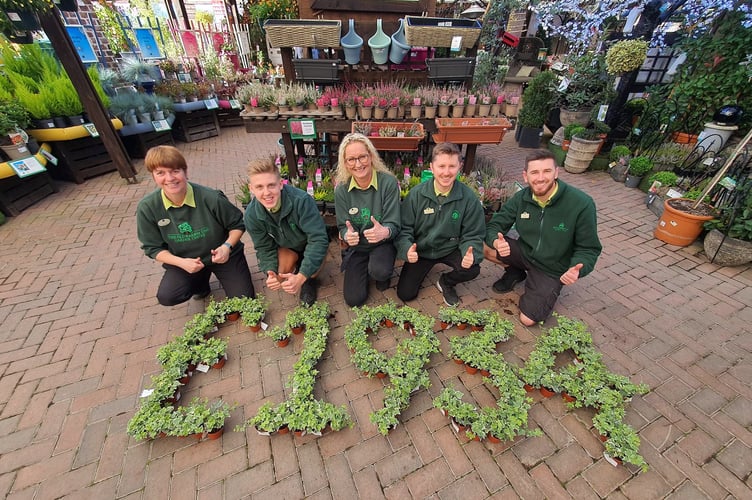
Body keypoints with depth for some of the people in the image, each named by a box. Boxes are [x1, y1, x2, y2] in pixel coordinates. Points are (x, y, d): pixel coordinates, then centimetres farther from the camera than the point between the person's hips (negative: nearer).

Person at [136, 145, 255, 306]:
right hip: (185, 261, 2)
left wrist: (227, 246, -26)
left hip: (223, 256, -2)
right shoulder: (147, 208, -14)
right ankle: (201, 280, 14)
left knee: (244, 300, -7)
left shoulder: (211, 198, -22)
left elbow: (237, 224, -8)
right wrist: (181, 262, -21)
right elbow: (153, 248, -4)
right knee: (167, 297, -20)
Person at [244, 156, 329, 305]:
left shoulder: (302, 200, -36)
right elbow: (265, 248, -11)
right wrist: (271, 273, -32)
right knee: (277, 280, -21)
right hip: (286, 248, 3)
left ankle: (309, 281, 7)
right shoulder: (251, 215, -22)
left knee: (313, 269, -32)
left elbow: (318, 239, -37)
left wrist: (301, 277, -44)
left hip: (309, 244, -3)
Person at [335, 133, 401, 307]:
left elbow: (393, 224, -18)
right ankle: (364, 269, 28)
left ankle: (382, 274, 6)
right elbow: (343, 226, -5)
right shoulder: (341, 189, -10)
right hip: (356, 246, 2)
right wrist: (347, 235, -31)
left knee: (379, 271, -35)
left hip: (383, 243, -2)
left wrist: (385, 232, -42)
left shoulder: (388, 182, -18)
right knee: (354, 299, -3)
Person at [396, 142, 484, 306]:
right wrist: (407, 249, -32)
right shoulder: (416, 194, -16)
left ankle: (446, 282, 9)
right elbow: (405, 228, -11)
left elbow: (472, 235, -9)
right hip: (421, 250, 0)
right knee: (405, 294, -5)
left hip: (450, 249, 1)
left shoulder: (469, 198, -15)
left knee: (473, 269, -27)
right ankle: (423, 269, 27)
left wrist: (470, 254, -31)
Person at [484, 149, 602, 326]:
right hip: (524, 253, 3)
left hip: (552, 270, -3)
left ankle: (548, 289, 20)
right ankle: (516, 272, 9)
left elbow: (589, 249, -14)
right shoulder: (521, 198, -12)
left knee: (528, 320, -11)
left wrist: (578, 269, -36)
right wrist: (496, 242, -33)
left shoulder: (582, 204, -22)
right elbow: (494, 225, -8)